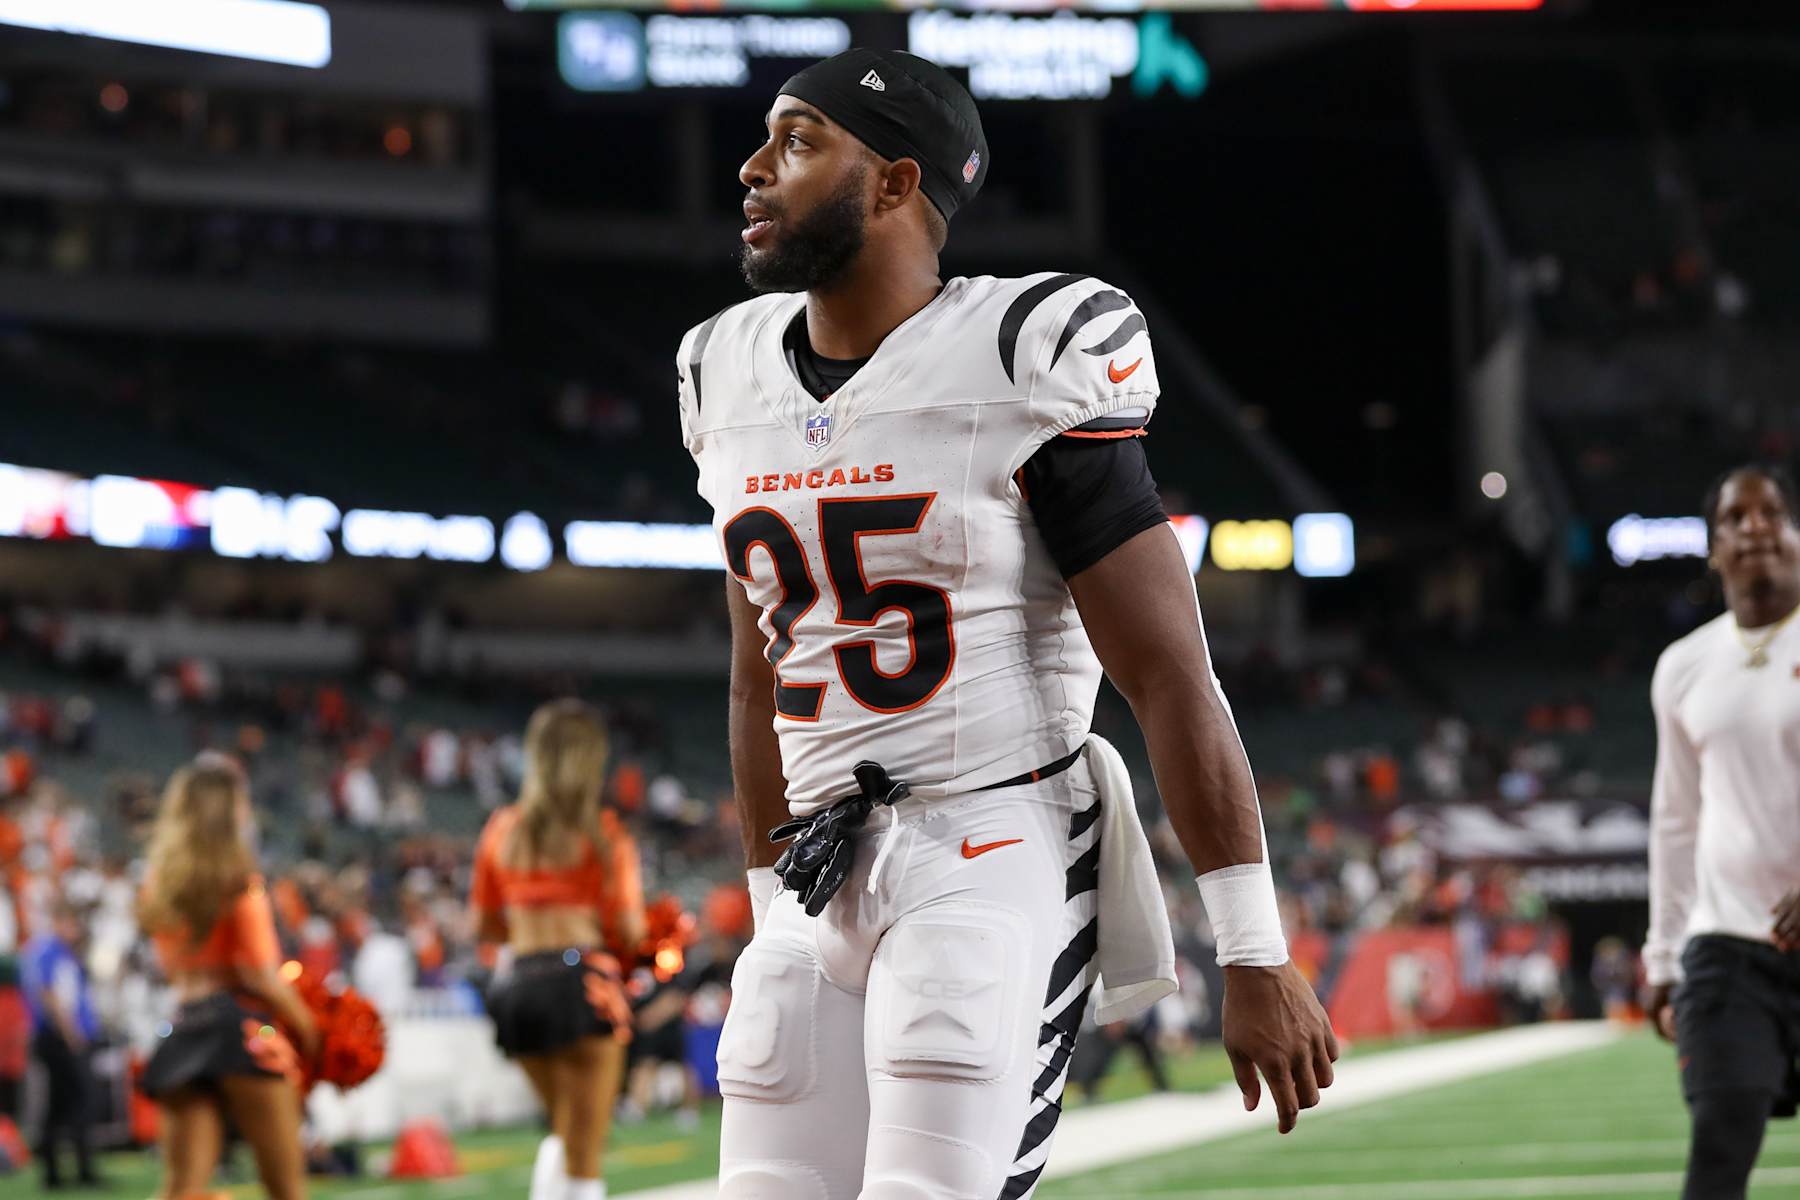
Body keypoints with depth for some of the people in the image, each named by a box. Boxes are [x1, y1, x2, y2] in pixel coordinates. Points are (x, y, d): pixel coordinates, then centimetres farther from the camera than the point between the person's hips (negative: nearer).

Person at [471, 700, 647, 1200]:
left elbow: (485, 925, 15)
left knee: (564, 1132, 25)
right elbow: (628, 930, -6)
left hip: (519, 986, 5)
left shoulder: (502, 831, 11)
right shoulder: (603, 834, -2)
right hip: (582, 981, -5)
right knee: (585, 1155, -1)